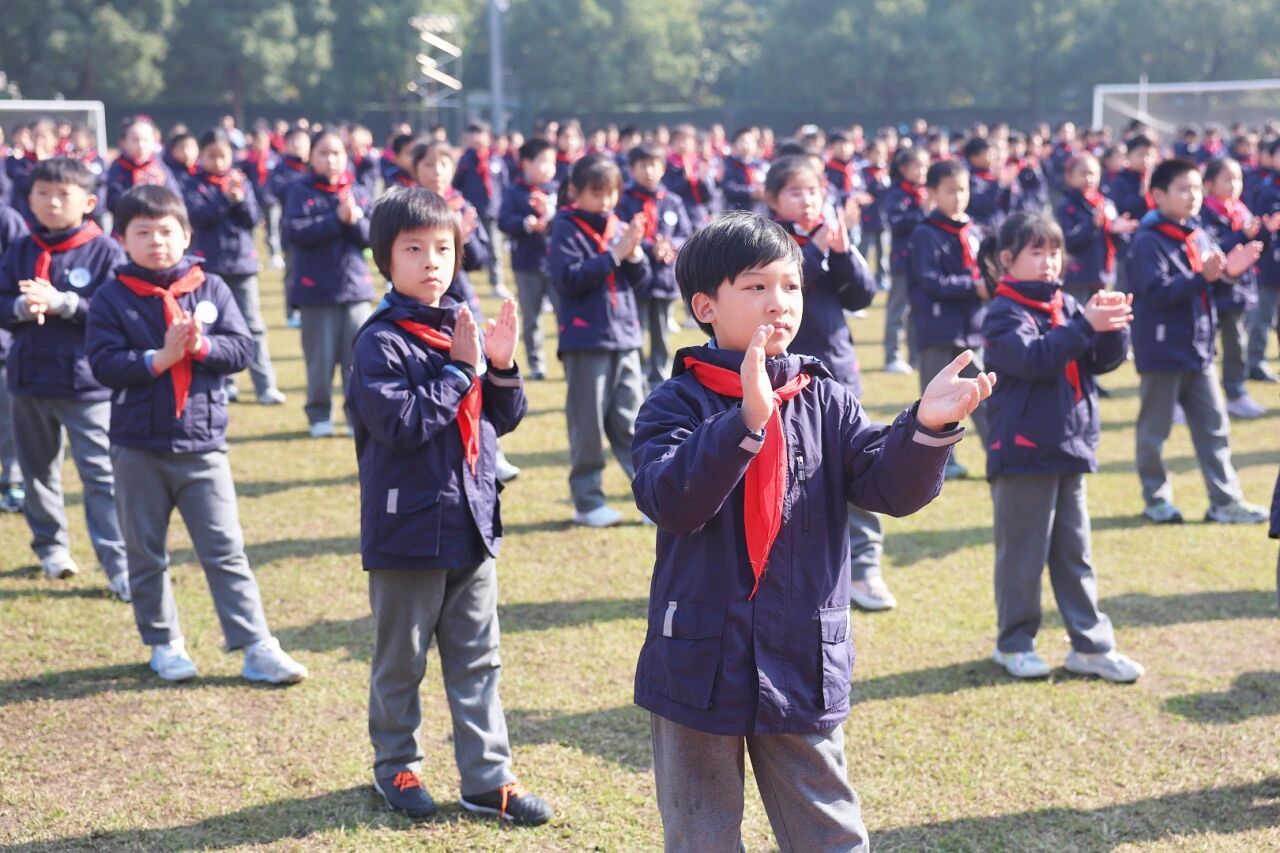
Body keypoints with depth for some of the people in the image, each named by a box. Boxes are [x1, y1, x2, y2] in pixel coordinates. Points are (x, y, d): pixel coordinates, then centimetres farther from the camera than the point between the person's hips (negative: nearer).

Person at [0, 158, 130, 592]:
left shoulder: (105, 251, -7)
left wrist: (61, 302, -22)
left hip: (86, 381, -5)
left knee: (102, 475, -4)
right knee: (38, 471, 17)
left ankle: (119, 565, -1)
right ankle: (51, 547, 33)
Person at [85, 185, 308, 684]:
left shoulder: (211, 289, 2)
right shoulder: (113, 298, -2)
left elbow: (242, 348, -2)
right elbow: (104, 363, -11)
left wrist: (200, 345, -19)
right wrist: (161, 356, -19)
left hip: (203, 443, 0)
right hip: (138, 449, 0)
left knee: (225, 550, 1)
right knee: (146, 554, 10)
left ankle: (257, 647, 2)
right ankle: (164, 645, 25)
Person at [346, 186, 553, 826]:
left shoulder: (466, 328, 7)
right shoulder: (381, 342, -11)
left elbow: (505, 419, 10)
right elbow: (400, 423, -22)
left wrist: (502, 365, -8)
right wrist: (460, 369, -19)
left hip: (472, 524, 6)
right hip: (408, 528, -5)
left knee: (477, 659, 11)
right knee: (401, 659, 11)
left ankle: (488, 778, 18)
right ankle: (396, 766, 28)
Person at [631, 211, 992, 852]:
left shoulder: (825, 402, 3)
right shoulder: (676, 405, -6)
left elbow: (892, 486, -9)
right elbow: (670, 500, -24)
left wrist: (928, 425, -29)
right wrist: (746, 418, -36)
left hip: (804, 668, 2)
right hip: (698, 669, -2)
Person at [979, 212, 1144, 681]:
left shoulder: (1068, 306, 10)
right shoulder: (1004, 312, -8)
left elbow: (1107, 359, 5)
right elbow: (1033, 358, -24)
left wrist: (1112, 323, -14)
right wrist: (1085, 326, -31)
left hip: (1070, 450, 6)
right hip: (1023, 453, -6)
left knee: (1075, 554, 11)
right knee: (1022, 554, 4)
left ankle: (1091, 645, 17)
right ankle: (1015, 642, 17)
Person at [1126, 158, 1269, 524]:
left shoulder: (1198, 238, 9)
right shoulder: (1148, 242, -14)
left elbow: (1209, 287, 15)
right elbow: (1158, 292, -23)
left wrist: (1228, 273, -4)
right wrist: (1203, 276, -30)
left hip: (1199, 350, 7)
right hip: (1162, 352, -7)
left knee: (1213, 426, 8)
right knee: (1154, 430, 5)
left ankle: (1225, 500, 13)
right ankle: (1156, 500, 17)